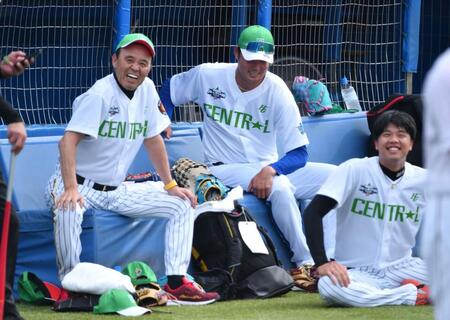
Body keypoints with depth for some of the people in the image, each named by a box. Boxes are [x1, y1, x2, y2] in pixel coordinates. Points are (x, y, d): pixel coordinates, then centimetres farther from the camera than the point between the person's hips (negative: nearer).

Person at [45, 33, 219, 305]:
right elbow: (69, 140, -28)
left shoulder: (147, 89, 2)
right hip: (81, 184, -7)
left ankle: (176, 282, -7)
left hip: (117, 190, 7)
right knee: (68, 210, -40)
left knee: (182, 205, -1)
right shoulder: (100, 94, -18)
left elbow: (153, 139, 14)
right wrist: (70, 188, -40)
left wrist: (170, 185, 11)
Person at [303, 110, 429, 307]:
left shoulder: (423, 180, 4)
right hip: (355, 273, -1)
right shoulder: (354, 170, -6)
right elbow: (313, 212, -13)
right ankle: (414, 296, -22)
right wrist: (322, 263, -25)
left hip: (400, 270, 1)